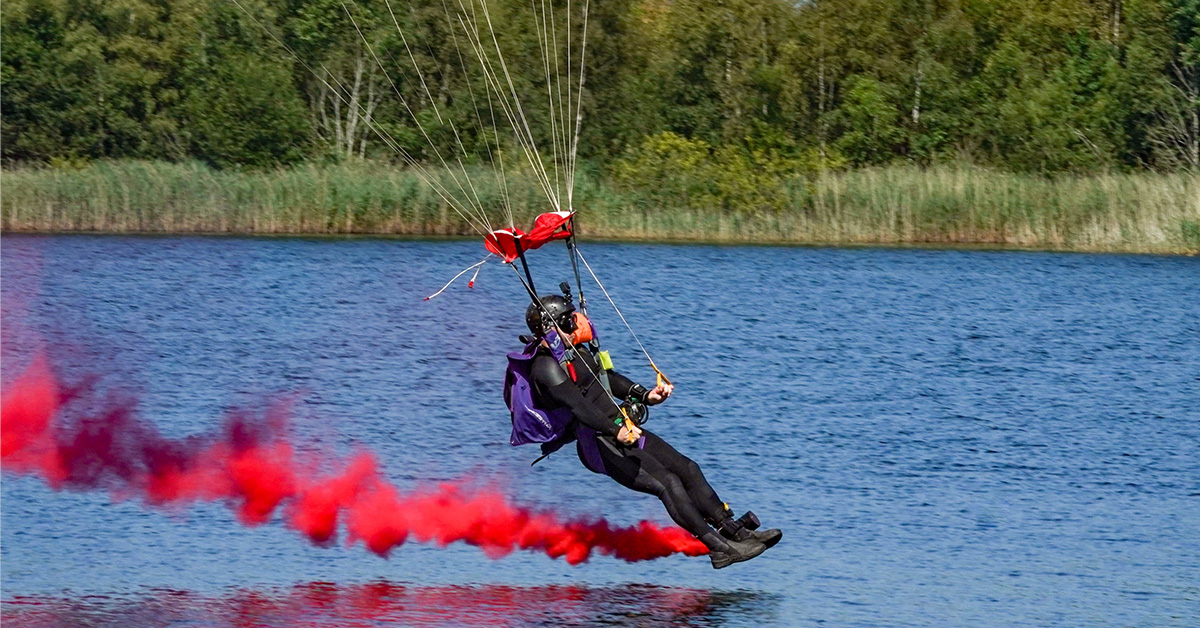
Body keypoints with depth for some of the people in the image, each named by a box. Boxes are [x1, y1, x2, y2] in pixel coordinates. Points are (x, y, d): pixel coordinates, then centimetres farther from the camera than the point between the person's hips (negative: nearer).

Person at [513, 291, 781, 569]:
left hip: (624, 430, 10)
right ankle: (719, 547, -23)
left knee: (687, 468, 0)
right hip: (601, 445, -10)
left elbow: (610, 379, 24)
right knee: (666, 483, -21)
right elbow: (576, 404, -28)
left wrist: (646, 396, 8)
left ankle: (735, 531, 2)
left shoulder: (578, 350, 15)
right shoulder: (546, 366, -15)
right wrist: (614, 430, -39)